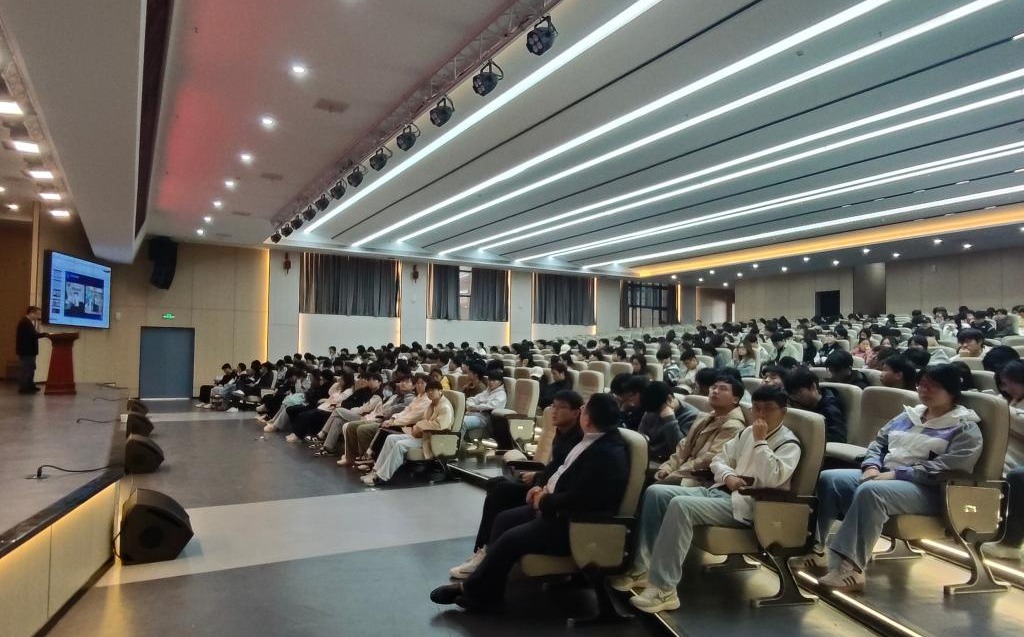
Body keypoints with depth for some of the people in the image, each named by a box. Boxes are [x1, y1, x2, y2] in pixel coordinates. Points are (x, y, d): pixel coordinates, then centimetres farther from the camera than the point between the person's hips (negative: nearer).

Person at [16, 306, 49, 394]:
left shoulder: (27, 322, 17)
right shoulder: (25, 322, -17)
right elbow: (33, 335, -25)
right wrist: (45, 334, -17)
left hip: (28, 350, 11)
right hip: (26, 351, -11)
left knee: (29, 369, 15)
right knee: (25, 369, -6)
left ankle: (29, 386, 22)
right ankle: (24, 388, -1)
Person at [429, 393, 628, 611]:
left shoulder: (607, 454, -26)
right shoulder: (595, 439, 5)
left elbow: (577, 500, -28)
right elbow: (563, 472, 17)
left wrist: (544, 501, -13)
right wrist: (545, 489, 2)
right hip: (557, 507, 10)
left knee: (511, 539, -15)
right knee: (504, 519, 5)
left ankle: (473, 589, 5)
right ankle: (486, 585, 11)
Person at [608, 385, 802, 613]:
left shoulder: (789, 444, -3)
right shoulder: (747, 432, 19)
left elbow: (772, 479, -21)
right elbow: (719, 460, 18)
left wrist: (760, 442, -19)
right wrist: (728, 476, -3)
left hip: (746, 503, -8)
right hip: (718, 490, 8)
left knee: (681, 505, -32)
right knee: (655, 492, -9)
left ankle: (663, 589, -30)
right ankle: (642, 568, -8)